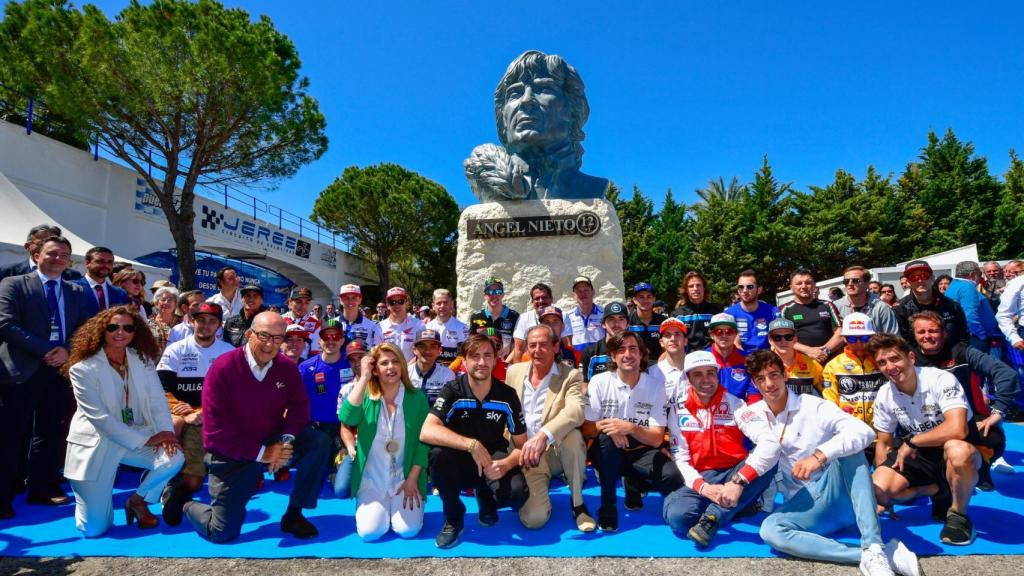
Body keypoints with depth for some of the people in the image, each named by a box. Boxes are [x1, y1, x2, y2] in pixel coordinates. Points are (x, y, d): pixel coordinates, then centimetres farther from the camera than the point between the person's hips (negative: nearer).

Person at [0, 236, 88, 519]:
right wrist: (45, 350, -15)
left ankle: (43, 488, 21)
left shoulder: (77, 292, 13)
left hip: (61, 369, 4)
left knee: (49, 433, 11)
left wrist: (66, 351, -10)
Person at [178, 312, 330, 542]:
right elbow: (215, 431, -21)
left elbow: (299, 406, -4)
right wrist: (261, 453, -23)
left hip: (272, 442, 4)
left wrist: (286, 439, -25)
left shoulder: (287, 367, -7)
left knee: (318, 443, -18)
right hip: (232, 453, -4)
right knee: (222, 533, -4)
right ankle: (185, 503, 30)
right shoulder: (223, 368, -20)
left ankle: (293, 514, -2)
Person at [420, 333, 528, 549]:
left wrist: (506, 464, -27)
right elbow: (426, 432, -29)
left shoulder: (507, 395, -8)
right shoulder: (452, 391, -13)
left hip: (493, 464, 1)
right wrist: (472, 444, -38)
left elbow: (521, 445, -4)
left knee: (518, 491, -29)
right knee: (438, 452, -33)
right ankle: (453, 519, -8)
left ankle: (486, 503, 10)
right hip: (458, 465, -1)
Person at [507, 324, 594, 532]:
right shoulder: (514, 372, 5)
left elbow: (575, 412, -27)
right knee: (533, 518, -19)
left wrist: (542, 436, -44)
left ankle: (577, 503, -12)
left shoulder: (570, 376, -7)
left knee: (573, 435, -36)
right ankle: (538, 492, 19)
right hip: (525, 455, 2)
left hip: (557, 451, -2)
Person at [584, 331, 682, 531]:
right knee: (607, 436, -35)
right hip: (607, 453, -1)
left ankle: (634, 485, 8)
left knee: (672, 477, -27)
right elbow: (586, 429, -11)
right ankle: (607, 506, -16)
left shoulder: (655, 384, -9)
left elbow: (656, 439, -12)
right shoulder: (599, 382, -11)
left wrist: (630, 428, -32)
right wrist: (604, 425, -33)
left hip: (641, 452, 1)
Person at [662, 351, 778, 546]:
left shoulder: (735, 404, -7)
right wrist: (702, 487, -25)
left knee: (768, 461, -31)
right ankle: (738, 505, -7)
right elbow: (680, 457, -4)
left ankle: (712, 517, -25)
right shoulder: (678, 410, -2)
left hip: (733, 475, 1)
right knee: (676, 516, -32)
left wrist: (739, 482, -33)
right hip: (700, 480, 0)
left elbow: (770, 443, -22)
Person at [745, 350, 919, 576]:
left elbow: (864, 432, -22)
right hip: (803, 503, 2)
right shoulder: (752, 415, 5)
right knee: (769, 530, -31)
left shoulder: (814, 406, -7)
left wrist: (819, 456, -36)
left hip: (837, 491, -1)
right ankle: (875, 555, -33)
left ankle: (874, 549, -35)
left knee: (847, 445, -30)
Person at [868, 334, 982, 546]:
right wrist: (883, 495, 2)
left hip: (959, 449, -4)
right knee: (878, 489, -19)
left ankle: (958, 513, -13)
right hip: (918, 454, 4)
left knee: (957, 450, -41)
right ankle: (938, 491, 9)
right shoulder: (884, 396, -6)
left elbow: (957, 430, -36)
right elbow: (884, 443, 4)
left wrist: (910, 442, -23)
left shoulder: (941, 380, -22)